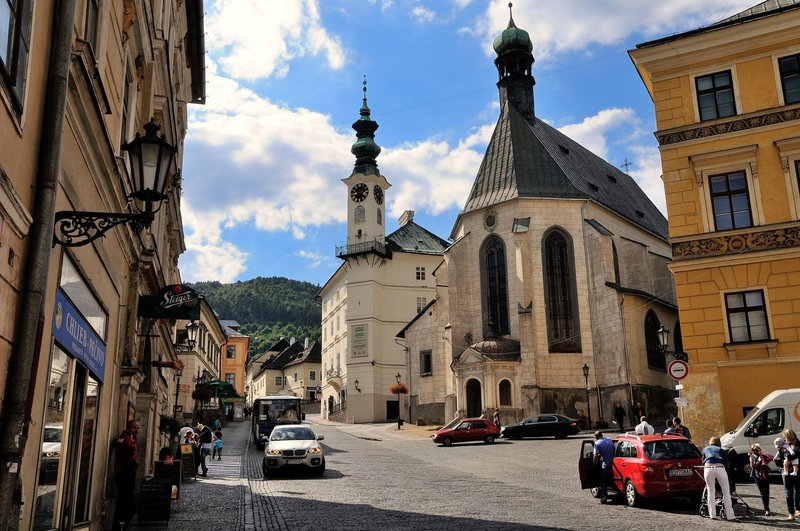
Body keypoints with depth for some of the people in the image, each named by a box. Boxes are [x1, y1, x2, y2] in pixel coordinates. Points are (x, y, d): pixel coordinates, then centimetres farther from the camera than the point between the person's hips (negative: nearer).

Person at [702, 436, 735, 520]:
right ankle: (730, 515, 3)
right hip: (720, 468, 0)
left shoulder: (705, 449, 27)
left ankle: (712, 515, 12)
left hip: (708, 469, 1)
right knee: (726, 492, 8)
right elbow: (725, 462, 21)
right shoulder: (720, 450, 26)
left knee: (711, 492, 12)